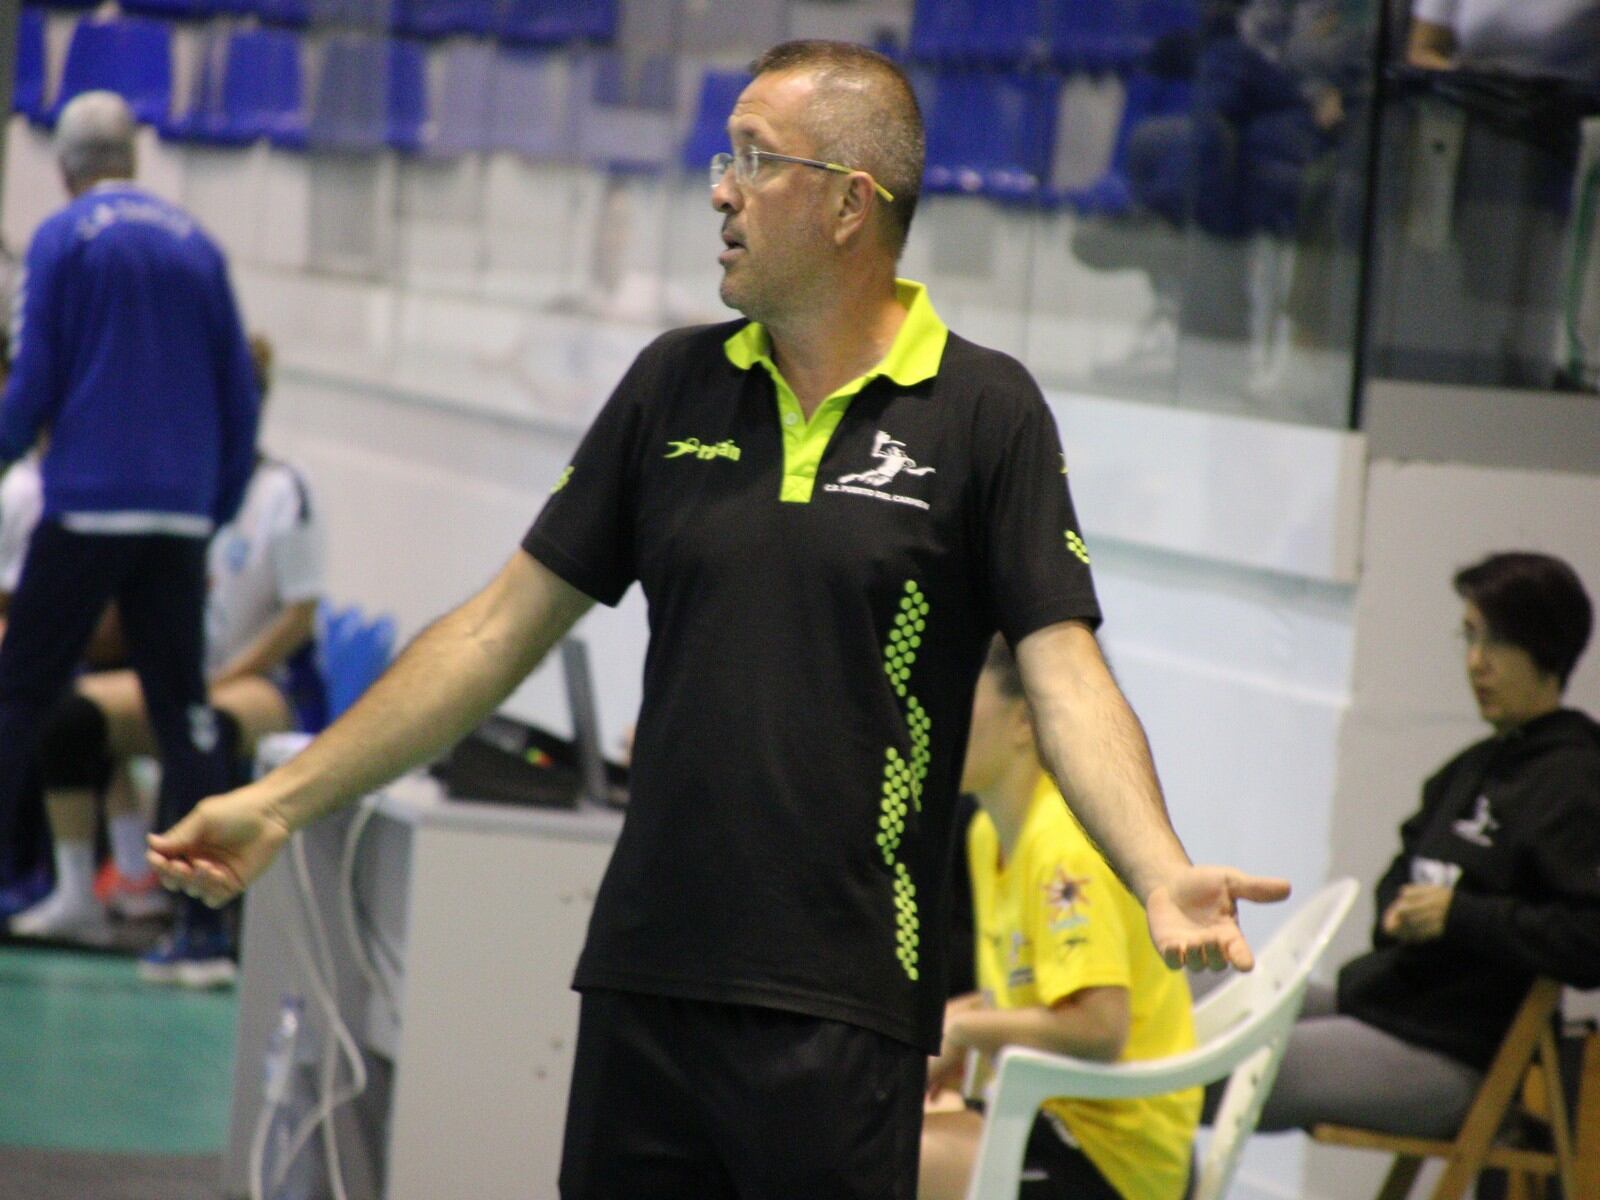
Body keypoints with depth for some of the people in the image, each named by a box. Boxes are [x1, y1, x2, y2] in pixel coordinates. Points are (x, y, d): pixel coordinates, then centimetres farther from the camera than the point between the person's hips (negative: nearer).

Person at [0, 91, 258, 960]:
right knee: (183, 705, 6)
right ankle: (208, 909, 1)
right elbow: (239, 392, 12)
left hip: (88, 503, -4)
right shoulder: (195, 245, 9)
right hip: (181, 513, 4)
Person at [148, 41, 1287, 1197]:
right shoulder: (677, 384, 9)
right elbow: (505, 625, 13)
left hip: (841, 1010, -4)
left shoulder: (984, 412, -2)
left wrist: (1163, 876, -26)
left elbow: (1064, 675, -8)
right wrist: (281, 801, 11)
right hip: (645, 979, 4)